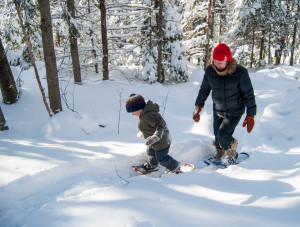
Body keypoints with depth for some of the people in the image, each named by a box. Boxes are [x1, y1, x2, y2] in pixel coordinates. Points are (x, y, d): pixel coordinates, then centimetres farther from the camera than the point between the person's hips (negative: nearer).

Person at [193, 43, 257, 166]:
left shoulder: (240, 72, -21)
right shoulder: (210, 71, -12)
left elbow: (248, 94, -11)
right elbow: (204, 89, 5)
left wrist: (251, 115, -11)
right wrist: (198, 107, 4)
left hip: (235, 112, -3)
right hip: (218, 111, 4)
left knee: (223, 134, -16)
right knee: (218, 137, 9)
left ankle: (231, 153, 16)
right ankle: (219, 155, 40)